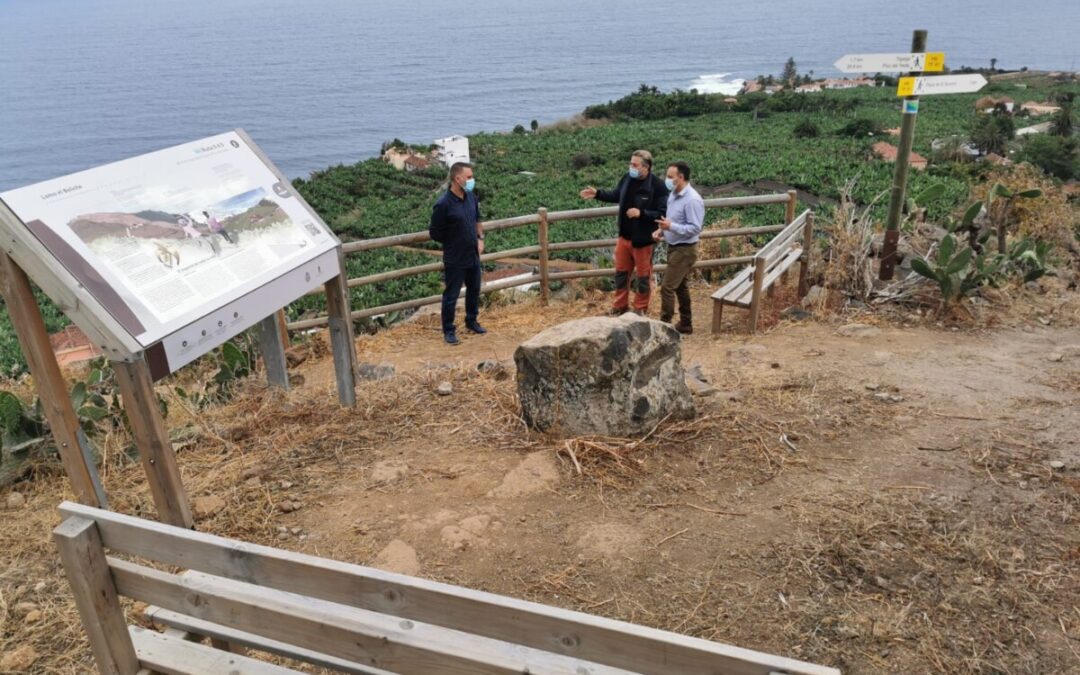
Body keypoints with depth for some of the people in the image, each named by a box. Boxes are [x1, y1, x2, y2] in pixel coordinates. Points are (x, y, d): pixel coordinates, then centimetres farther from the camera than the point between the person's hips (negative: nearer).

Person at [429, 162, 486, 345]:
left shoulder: (471, 196, -1)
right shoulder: (443, 204, -22)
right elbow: (434, 233, -13)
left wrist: (480, 238, 6)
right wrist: (454, 244, -3)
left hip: (473, 255, 7)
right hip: (455, 259, -7)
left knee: (474, 290, 20)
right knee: (451, 295, 6)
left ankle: (471, 321, 40)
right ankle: (448, 330, 20)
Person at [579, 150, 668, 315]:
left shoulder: (658, 186, -20)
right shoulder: (627, 178, -2)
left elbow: (662, 214, -20)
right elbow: (616, 196, 16)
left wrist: (641, 213, -30)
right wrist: (597, 194, 4)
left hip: (643, 240, -6)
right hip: (624, 236, 6)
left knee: (643, 276, 9)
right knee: (621, 273, 17)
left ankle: (640, 310, 25)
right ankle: (620, 307, 33)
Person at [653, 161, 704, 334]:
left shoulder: (692, 200, -20)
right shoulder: (674, 195, 8)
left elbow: (695, 228, -23)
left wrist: (671, 227, -30)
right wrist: (662, 230, 1)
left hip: (684, 250, -10)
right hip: (674, 247, 10)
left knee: (667, 287, -10)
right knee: (679, 286, 16)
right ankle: (685, 324, 26)